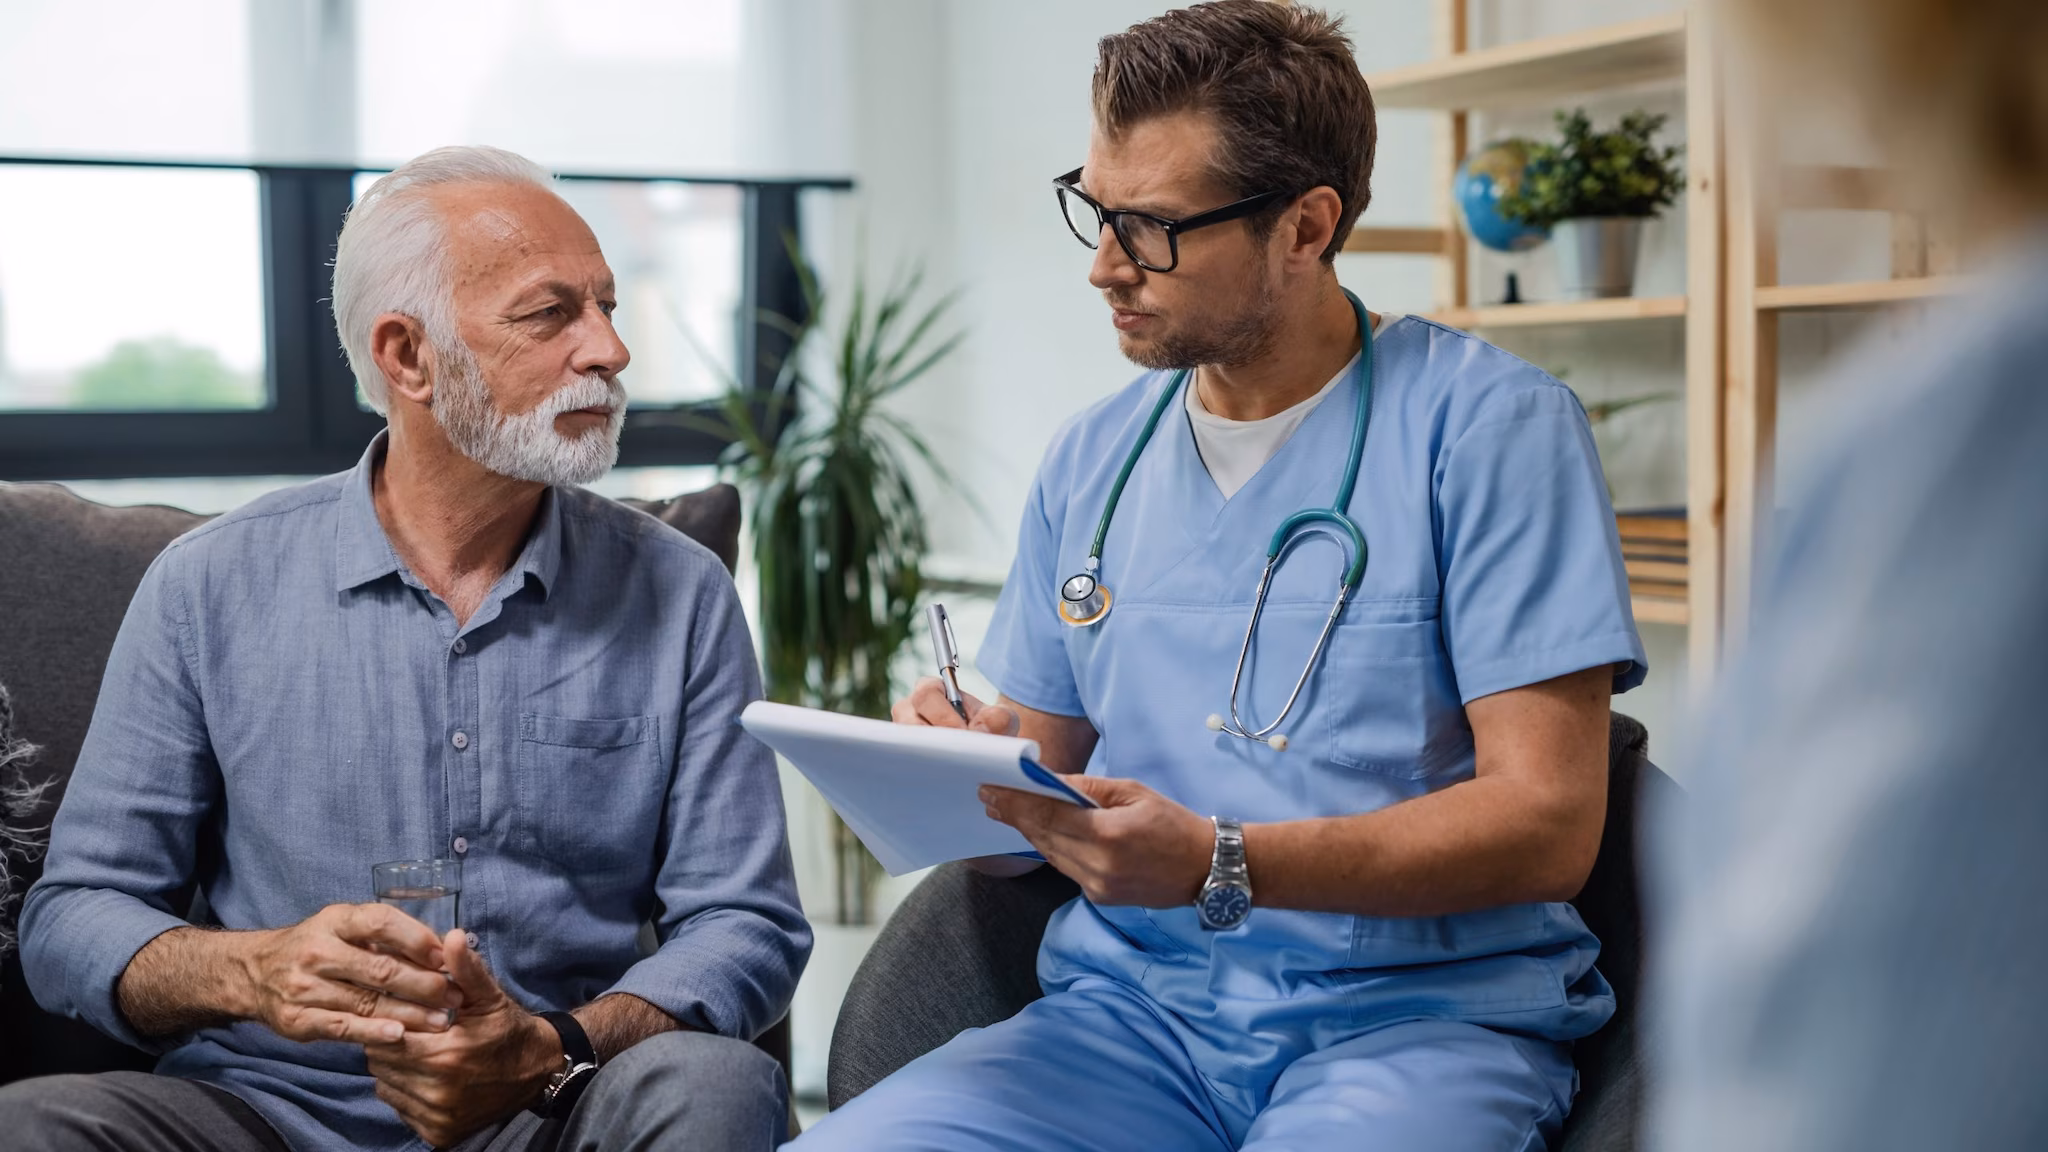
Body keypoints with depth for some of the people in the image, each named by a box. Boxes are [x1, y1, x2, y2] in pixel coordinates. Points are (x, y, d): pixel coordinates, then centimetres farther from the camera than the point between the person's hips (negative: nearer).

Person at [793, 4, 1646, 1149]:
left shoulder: (1491, 424, -4)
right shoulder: (1089, 462, 14)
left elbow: (1548, 821, -10)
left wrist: (1218, 866, -21)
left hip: (1417, 1018, -4)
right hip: (1135, 1004, 5)